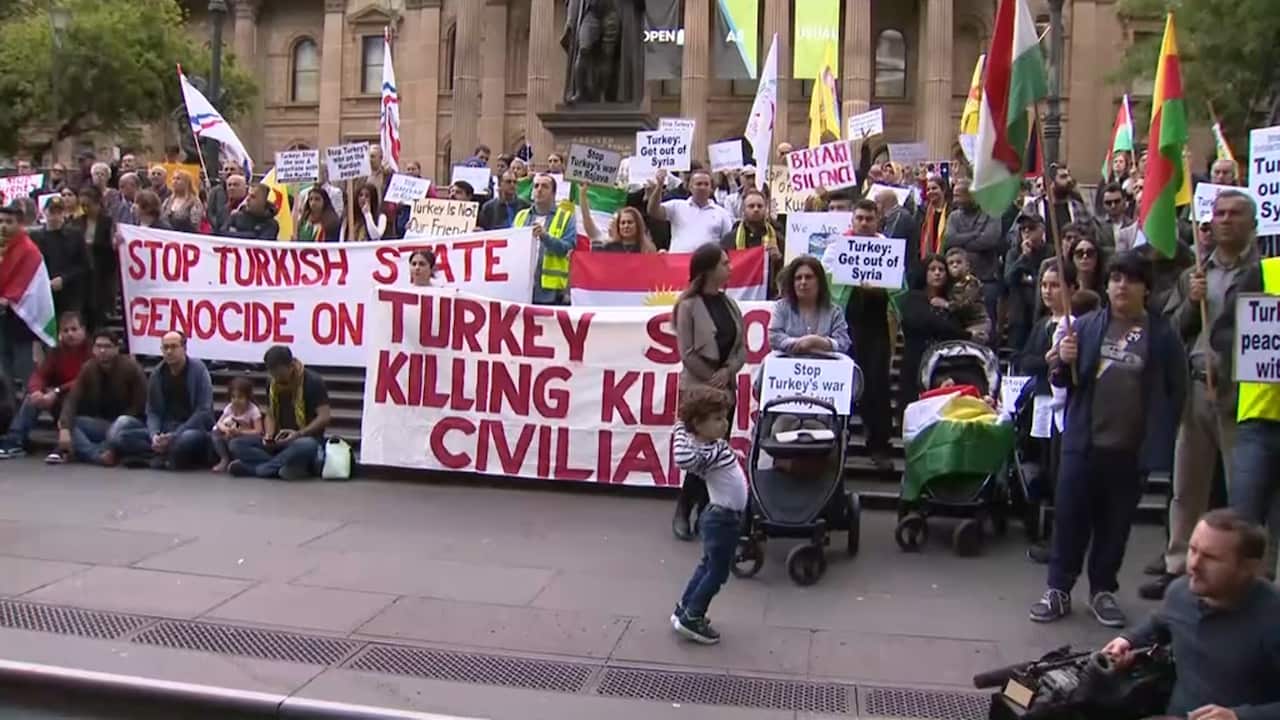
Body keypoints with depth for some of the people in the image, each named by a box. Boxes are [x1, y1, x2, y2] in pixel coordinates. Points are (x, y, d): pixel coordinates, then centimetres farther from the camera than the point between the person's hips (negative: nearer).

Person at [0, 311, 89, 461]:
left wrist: (56, 393, -33)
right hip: (58, 401, 6)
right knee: (32, 397, -17)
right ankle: (14, 442, -22)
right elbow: (39, 375, -8)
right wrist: (36, 391, -32)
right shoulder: (56, 352, 3)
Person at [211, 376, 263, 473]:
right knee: (215, 431, -16)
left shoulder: (253, 410, -18)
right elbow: (219, 423, -7)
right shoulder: (229, 408, -5)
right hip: (231, 438, 5)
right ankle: (225, 459, -11)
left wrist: (240, 432, -34)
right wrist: (226, 429, -29)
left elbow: (258, 431, -24)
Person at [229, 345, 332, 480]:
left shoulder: (313, 382, -10)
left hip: (305, 439, -6)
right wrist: (269, 436, -7)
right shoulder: (273, 385, 8)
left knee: (306, 446, -42)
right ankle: (284, 467, -28)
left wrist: (298, 434, -24)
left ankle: (256, 468, -27)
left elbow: (324, 417, -13)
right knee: (236, 444, -13)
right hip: (279, 441, 6)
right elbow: (270, 415, 14)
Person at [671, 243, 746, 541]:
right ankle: (682, 511, 11)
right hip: (698, 387, -6)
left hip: (726, 388, 6)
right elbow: (687, 354, -12)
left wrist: (727, 372, -11)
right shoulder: (689, 305, -10)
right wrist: (712, 379, -10)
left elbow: (742, 348, 6)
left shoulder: (730, 304, 8)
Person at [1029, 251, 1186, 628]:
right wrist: (1064, 363, -14)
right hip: (1084, 442, 1)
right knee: (1070, 516, 3)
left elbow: (1176, 391, 2)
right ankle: (1058, 590, 14)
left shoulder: (1162, 335, 0)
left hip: (1131, 449, -1)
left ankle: (1103, 590, 25)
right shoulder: (1086, 326, 5)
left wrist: (1159, 437, -6)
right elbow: (1063, 381, 8)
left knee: (1116, 523, 10)